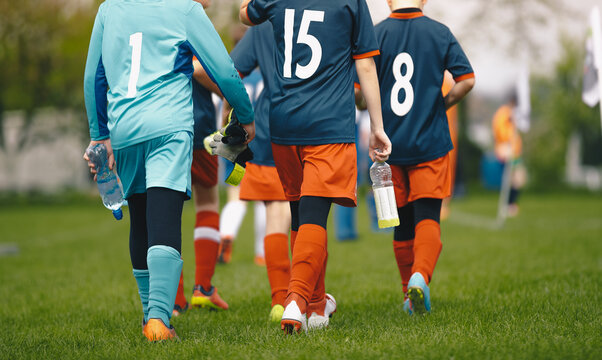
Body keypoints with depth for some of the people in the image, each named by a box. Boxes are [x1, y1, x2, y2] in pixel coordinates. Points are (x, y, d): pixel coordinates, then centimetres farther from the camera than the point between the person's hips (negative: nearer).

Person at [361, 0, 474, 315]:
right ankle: (420, 274, -27)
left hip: (390, 144, 1)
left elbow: (359, 89, -7)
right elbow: (467, 79, -6)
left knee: (402, 221, 12)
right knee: (427, 216, -1)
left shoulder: (375, 35, -2)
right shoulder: (439, 33, -1)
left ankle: (410, 296, 19)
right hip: (430, 142, -1)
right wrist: (441, 105, 10)